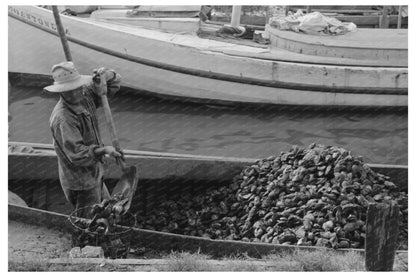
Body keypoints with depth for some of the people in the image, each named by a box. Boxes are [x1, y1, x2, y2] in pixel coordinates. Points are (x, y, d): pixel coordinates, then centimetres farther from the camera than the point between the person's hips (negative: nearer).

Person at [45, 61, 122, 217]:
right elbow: (76, 154, -32)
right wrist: (103, 150, -39)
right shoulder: (62, 118, -28)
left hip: (94, 176, 9)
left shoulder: (85, 95, -3)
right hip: (81, 183, -8)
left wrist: (108, 76, -15)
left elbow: (113, 85, 7)